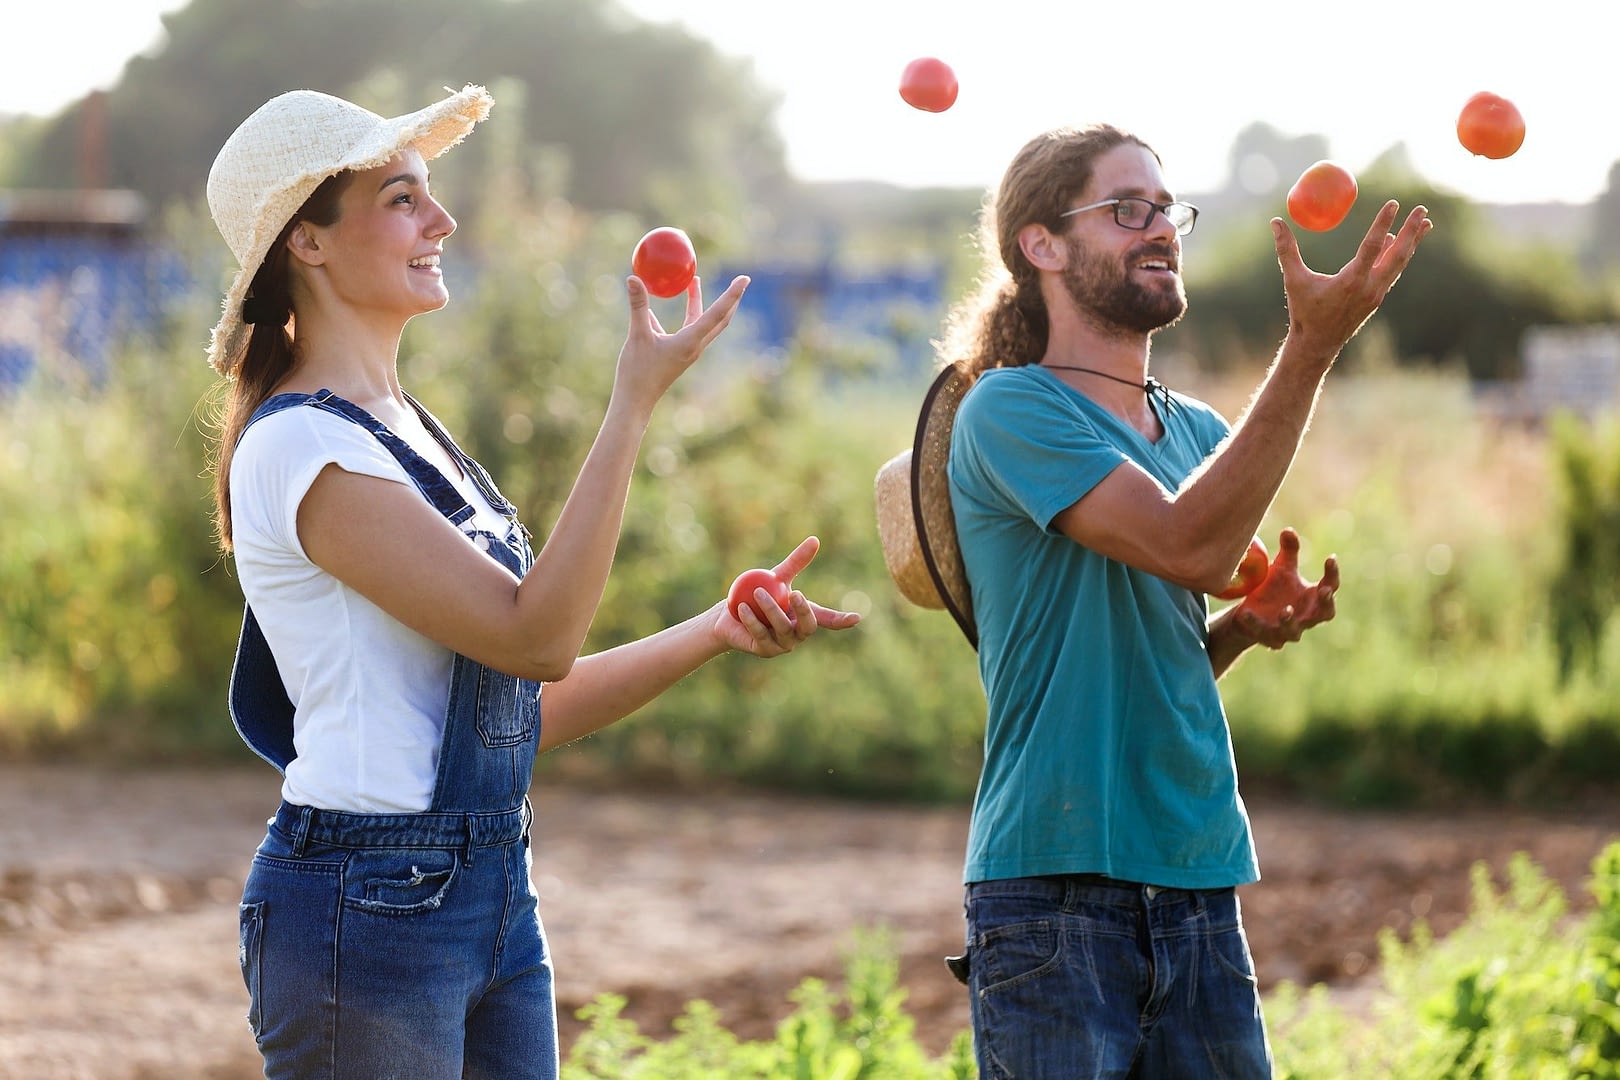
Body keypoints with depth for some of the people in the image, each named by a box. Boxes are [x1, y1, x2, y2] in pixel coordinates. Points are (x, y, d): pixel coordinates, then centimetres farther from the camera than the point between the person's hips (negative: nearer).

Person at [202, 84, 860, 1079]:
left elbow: (526, 709, 14)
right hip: (367, 908, -9)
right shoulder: (302, 448, -14)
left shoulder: (409, 434, 14)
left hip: (492, 895, 9)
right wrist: (636, 403, -18)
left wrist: (715, 631, 3)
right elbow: (536, 636, -19)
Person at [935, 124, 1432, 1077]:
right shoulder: (1009, 409, -7)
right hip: (1054, 889, -7)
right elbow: (1188, 547, -21)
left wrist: (1248, 624, 2)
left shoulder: (1198, 431, 15)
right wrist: (1310, 352, -22)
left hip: (1198, 882, 7)